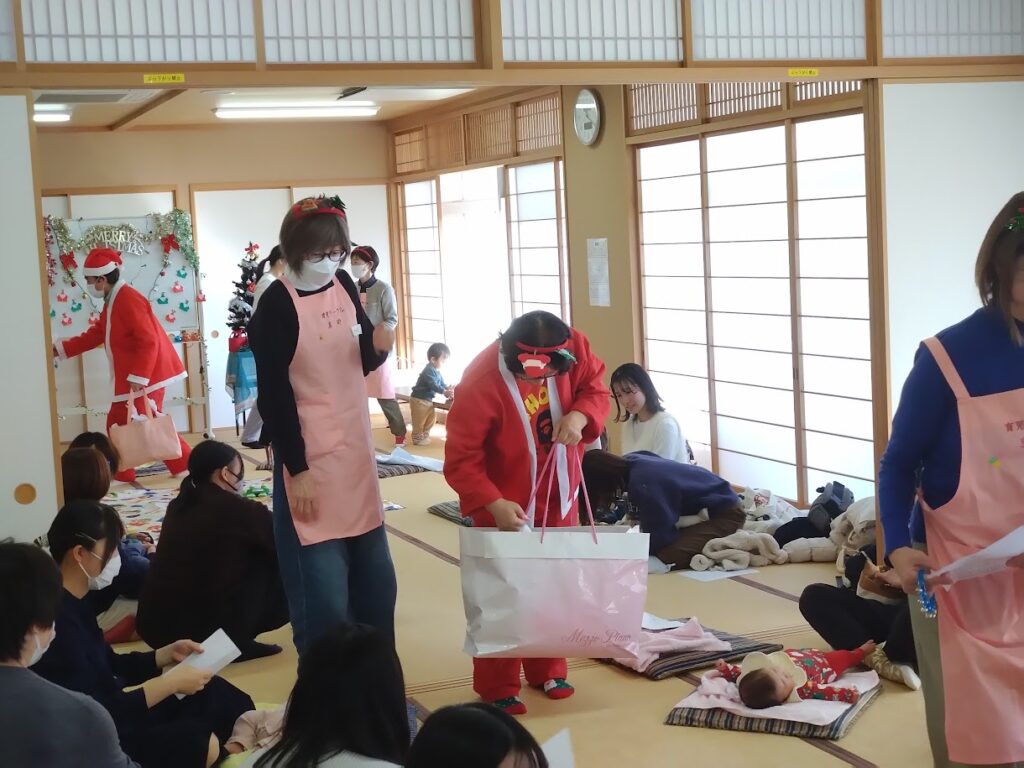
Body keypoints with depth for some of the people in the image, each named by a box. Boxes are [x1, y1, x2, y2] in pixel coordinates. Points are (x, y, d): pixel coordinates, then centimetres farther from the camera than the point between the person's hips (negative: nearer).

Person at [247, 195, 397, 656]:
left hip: (355, 452, 7)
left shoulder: (343, 286, 4)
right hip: (309, 459, -7)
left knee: (375, 581, 18)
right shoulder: (276, 306, -15)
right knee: (322, 595, -3)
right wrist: (296, 470, -18)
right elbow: (273, 396, -16)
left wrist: (379, 345, -9)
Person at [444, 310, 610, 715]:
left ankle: (547, 670, 32)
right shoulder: (481, 383, -31)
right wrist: (493, 504, -41)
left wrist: (580, 416, -26)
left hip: (558, 497, 5)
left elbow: (596, 390, -3)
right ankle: (497, 686, 15)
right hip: (505, 505, -5)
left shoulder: (574, 348, -19)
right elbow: (460, 460, -28)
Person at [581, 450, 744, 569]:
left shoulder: (643, 484, -32)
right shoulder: (629, 463, -6)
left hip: (725, 514, -10)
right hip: (703, 507, 10)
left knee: (668, 557, -26)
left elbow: (660, 537, -22)